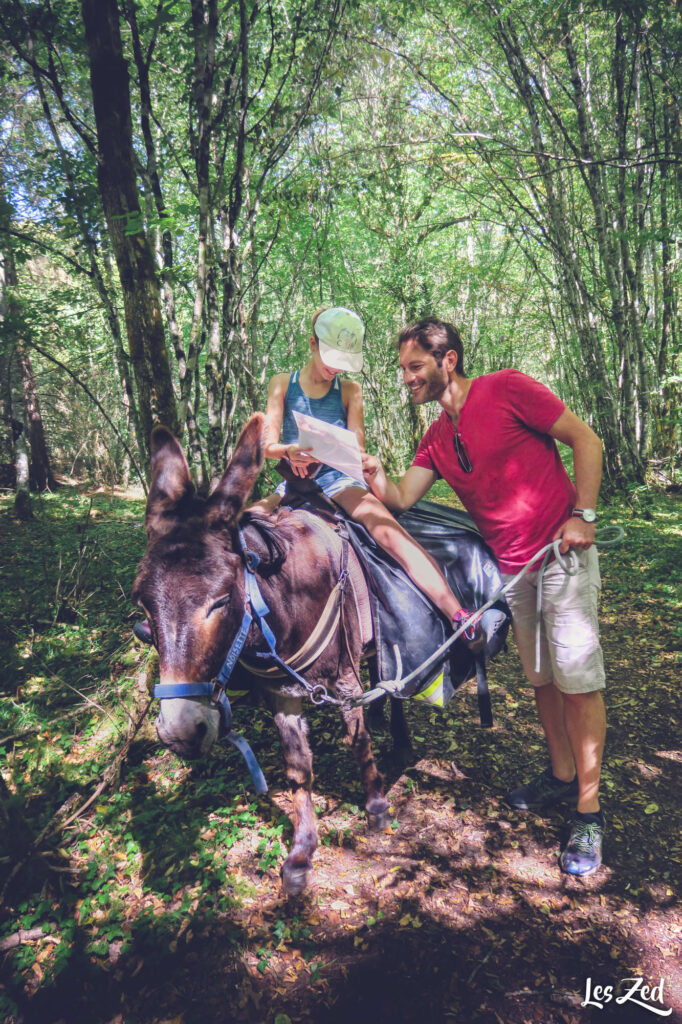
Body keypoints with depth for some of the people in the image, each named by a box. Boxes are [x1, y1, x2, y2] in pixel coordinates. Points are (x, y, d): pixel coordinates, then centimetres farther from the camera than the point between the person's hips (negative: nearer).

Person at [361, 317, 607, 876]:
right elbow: (402, 498, 6)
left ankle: (589, 813, 4)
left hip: (563, 551, -6)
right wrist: (375, 477, -16)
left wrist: (583, 515, -17)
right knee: (541, 678, 15)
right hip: (513, 567, 7)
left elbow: (585, 439, -9)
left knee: (577, 677, -6)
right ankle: (561, 774, 33)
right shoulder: (436, 438, 10)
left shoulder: (507, 389, -10)